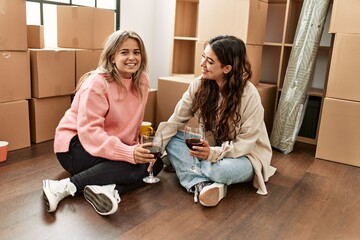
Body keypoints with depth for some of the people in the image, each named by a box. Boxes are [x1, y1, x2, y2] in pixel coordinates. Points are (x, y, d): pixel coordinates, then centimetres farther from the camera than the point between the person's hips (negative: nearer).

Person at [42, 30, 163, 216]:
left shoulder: (141, 82, -1)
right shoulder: (97, 84, -21)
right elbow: (89, 131, -29)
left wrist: (135, 147, -8)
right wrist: (128, 152, -39)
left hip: (113, 144, 8)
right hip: (76, 146, -7)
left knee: (155, 162, -10)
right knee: (137, 166, -28)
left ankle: (108, 189, -27)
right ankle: (65, 187, -24)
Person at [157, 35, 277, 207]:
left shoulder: (249, 95, -24)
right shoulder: (199, 84, -11)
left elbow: (246, 142, -21)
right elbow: (176, 120, -13)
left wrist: (214, 153, -36)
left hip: (243, 155, -4)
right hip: (209, 147, 5)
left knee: (223, 169, -37)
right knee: (172, 140, -17)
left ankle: (185, 166, -8)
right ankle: (201, 184, -27)